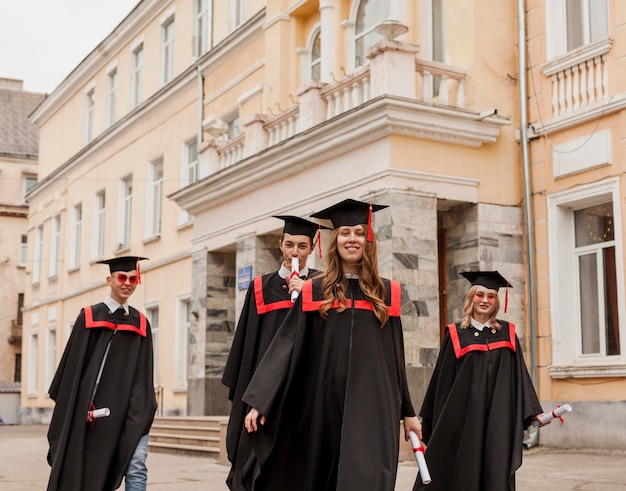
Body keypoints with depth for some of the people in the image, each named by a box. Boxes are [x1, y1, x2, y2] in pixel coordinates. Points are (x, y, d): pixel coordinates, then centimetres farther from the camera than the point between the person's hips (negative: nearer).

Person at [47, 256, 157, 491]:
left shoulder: (140, 323, 10)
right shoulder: (89, 317, 2)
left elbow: (143, 373, 9)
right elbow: (72, 364, 1)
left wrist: (141, 414, -1)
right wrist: (68, 408, -4)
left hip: (119, 413, 2)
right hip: (84, 409, -2)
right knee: (74, 469, -1)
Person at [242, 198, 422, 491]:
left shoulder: (386, 293, 8)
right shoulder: (314, 292, 4)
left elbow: (396, 358, 12)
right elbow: (286, 348, 0)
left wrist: (407, 413, 13)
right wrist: (259, 402, -8)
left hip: (372, 409, 0)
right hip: (324, 410, 1)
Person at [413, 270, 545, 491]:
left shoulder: (507, 333, 8)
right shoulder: (457, 334, 0)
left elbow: (520, 376, 8)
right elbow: (443, 380, 2)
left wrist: (533, 411, 0)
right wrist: (433, 422, 1)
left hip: (498, 418, 2)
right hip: (464, 417, -2)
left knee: (496, 473, 1)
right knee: (462, 472, 2)